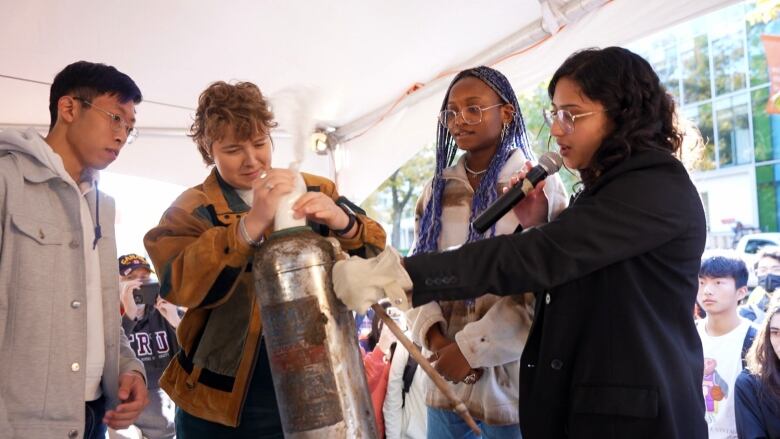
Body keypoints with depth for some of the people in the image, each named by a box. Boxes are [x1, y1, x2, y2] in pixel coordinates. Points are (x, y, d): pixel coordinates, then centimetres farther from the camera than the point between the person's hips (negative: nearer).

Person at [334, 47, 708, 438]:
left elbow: (540, 257, -26)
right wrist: (536, 226, -1)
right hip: (578, 405, 8)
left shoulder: (660, 189, -16)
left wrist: (399, 275, -30)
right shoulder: (605, 190, 14)